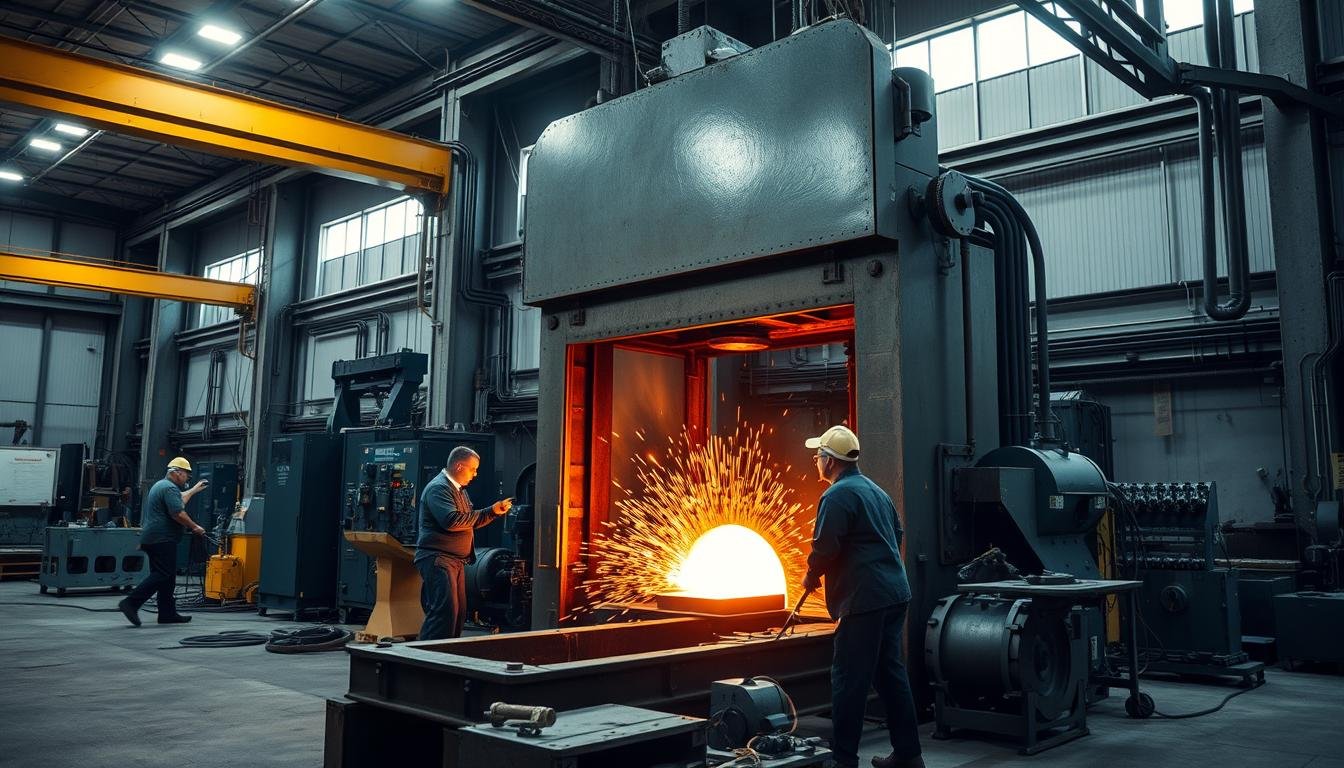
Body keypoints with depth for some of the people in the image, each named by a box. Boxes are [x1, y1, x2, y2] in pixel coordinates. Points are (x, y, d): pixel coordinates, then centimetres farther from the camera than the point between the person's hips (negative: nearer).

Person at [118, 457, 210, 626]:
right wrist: (195, 527, -11)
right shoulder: (170, 488, -11)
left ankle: (168, 613, 12)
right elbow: (178, 513, -22)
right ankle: (131, 603, -18)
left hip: (152, 538, 11)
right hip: (162, 539, -11)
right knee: (162, 575, -13)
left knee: (167, 577, 11)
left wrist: (194, 490, 49)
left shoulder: (160, 485, 22)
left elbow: (179, 500, 41)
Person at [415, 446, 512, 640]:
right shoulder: (438, 488, -12)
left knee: (459, 612, 9)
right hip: (438, 559, -10)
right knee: (444, 610, -16)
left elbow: (470, 522, 27)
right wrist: (489, 512, -16)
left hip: (456, 560, 10)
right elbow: (451, 520, -25)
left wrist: (495, 511, 10)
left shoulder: (459, 489, 21)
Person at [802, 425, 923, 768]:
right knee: (891, 672, 15)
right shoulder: (877, 491, 17)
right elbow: (897, 535, 22)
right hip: (896, 593, 9)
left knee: (849, 678, -3)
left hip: (864, 599, -9)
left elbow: (825, 547, -17)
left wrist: (811, 577, 0)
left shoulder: (837, 496, -12)